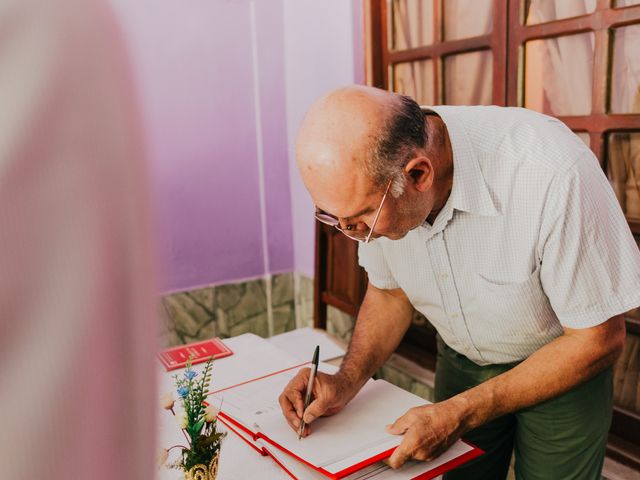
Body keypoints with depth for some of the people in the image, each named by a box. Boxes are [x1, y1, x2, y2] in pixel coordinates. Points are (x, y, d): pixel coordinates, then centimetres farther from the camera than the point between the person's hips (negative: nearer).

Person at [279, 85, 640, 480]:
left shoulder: (552, 173, -37)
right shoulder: (369, 176, -21)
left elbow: (598, 339, -24)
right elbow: (389, 291, -3)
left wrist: (459, 415, -27)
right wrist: (346, 383, -17)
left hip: (564, 365, -3)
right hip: (462, 361, 4)